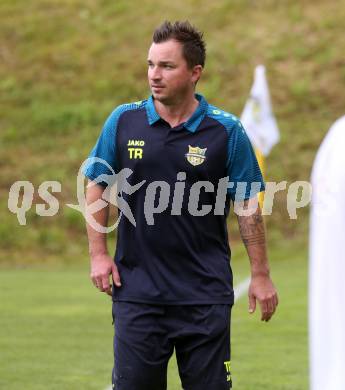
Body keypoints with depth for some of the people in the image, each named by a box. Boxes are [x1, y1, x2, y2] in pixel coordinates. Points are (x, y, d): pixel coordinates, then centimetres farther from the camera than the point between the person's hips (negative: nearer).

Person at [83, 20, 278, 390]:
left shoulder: (226, 130, -4)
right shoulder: (123, 121, 0)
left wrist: (260, 274, -1)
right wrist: (98, 254, 1)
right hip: (137, 288, 1)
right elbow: (96, 186, 8)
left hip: (205, 292, -1)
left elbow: (248, 205, 1)